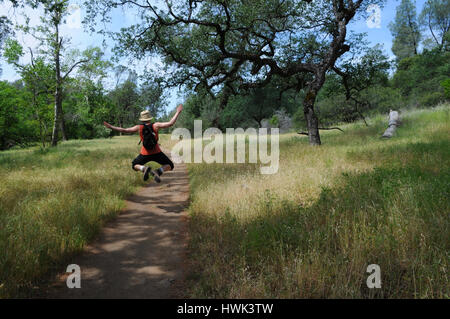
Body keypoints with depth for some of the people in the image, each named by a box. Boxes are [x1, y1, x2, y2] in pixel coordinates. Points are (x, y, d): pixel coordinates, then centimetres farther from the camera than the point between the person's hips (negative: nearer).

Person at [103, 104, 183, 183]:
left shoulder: (139, 127, -4)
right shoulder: (156, 125, -7)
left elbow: (124, 130, -2)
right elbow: (170, 123, -12)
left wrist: (111, 127, 8)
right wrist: (178, 112, -4)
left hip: (145, 154, 1)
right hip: (156, 153, -1)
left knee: (134, 166, 27)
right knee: (169, 166, 16)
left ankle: (145, 169, -10)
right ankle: (158, 172, -18)